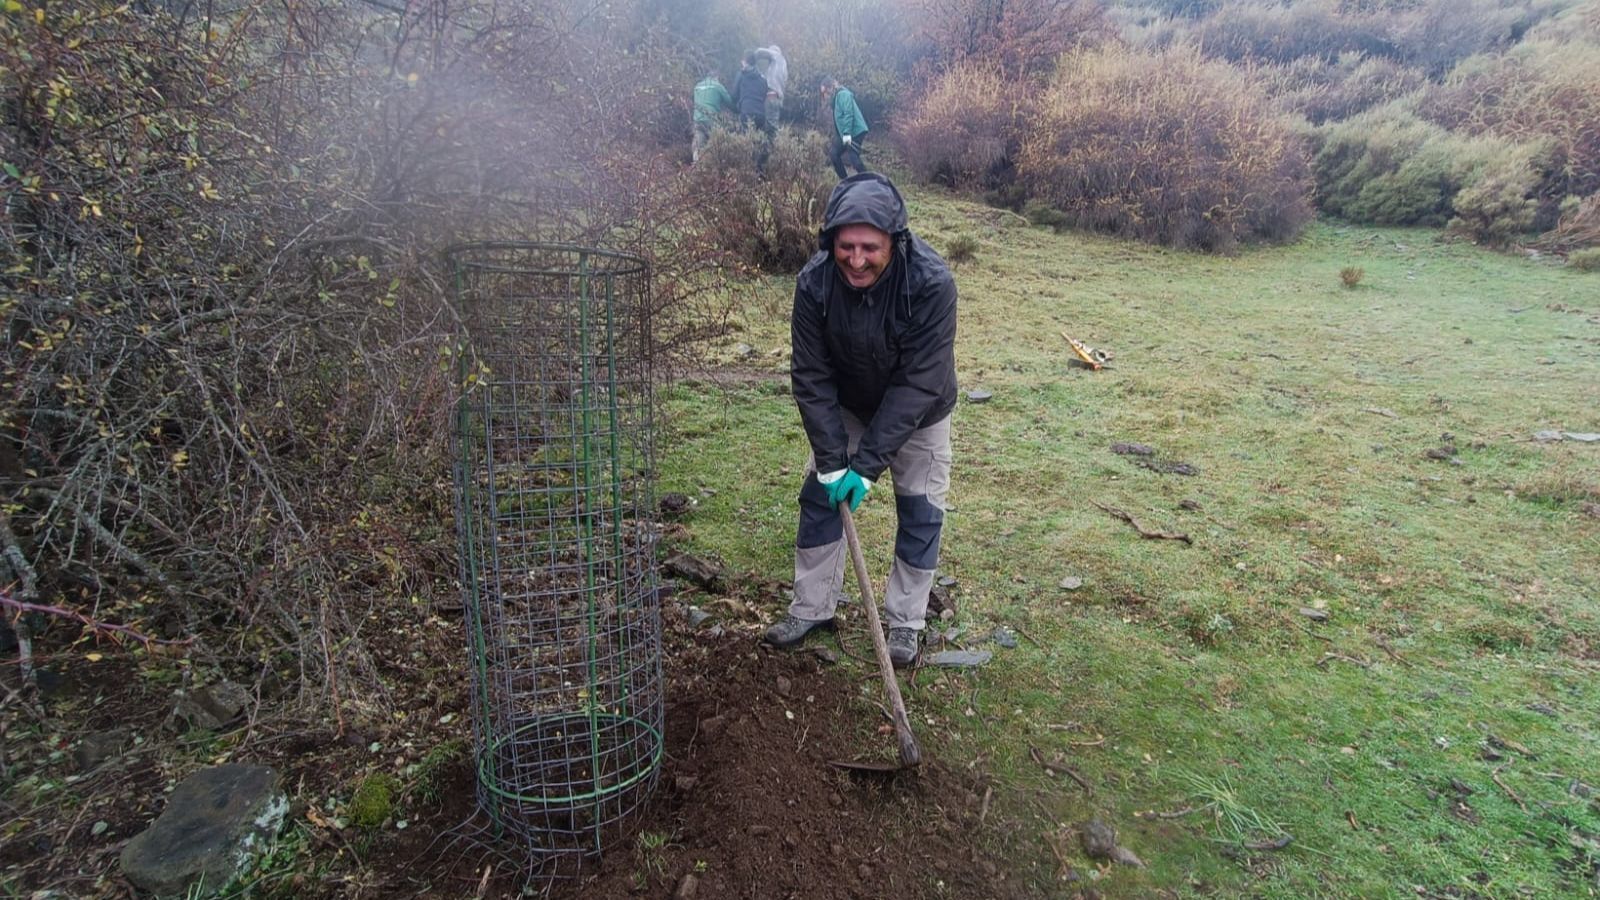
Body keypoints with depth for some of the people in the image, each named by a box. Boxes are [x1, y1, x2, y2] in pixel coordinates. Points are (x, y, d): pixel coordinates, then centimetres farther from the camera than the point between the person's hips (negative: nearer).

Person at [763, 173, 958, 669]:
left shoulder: (932, 283, -35)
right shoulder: (814, 282, -27)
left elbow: (917, 385, -32)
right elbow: (811, 377, -20)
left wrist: (869, 463, -33)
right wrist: (832, 458, -25)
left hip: (918, 414, -2)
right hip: (846, 407, 2)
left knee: (920, 512, 1)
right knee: (821, 496, 5)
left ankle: (906, 623, 19)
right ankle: (812, 608, 22)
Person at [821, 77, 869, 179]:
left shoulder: (843, 94, -11)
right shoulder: (836, 97, 18)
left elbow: (848, 114, -22)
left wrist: (847, 133, -28)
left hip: (855, 132, -10)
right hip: (844, 133, 10)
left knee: (854, 159, -14)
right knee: (834, 154, 11)